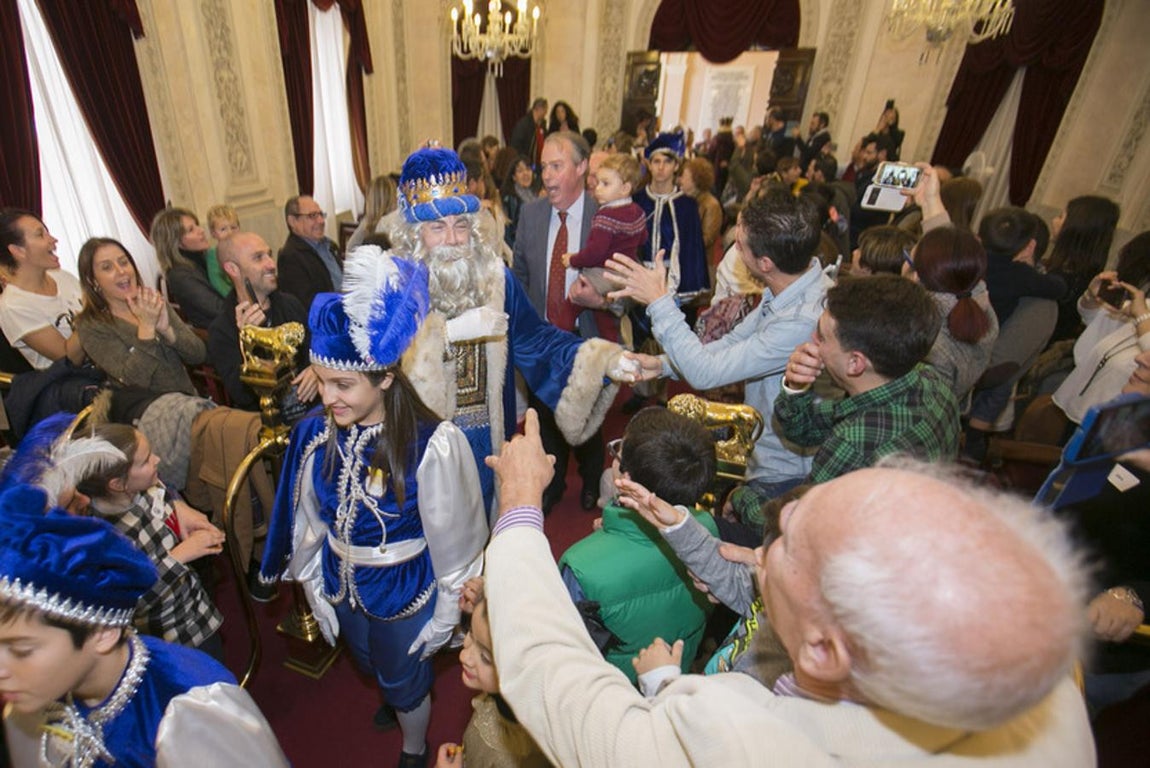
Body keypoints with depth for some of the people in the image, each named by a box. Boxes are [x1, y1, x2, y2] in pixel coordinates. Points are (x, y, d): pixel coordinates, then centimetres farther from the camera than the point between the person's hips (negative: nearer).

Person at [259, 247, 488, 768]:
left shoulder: (430, 446, -32)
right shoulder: (313, 435, -19)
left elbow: (451, 541, -19)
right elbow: (308, 522, -3)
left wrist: (445, 614, -9)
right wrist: (313, 587, 7)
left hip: (405, 590, -4)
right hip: (341, 585, 5)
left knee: (406, 680, 23)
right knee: (373, 667, 33)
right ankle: (401, 698, 69)